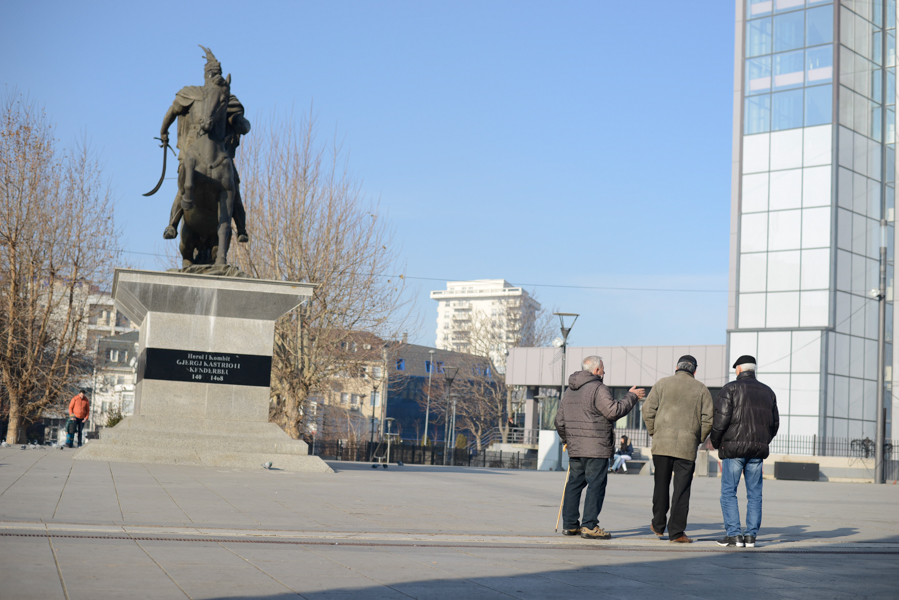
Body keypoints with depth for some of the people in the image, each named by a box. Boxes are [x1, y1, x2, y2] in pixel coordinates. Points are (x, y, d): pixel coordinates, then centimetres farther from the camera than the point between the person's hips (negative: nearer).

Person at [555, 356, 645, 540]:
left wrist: (567, 440, 32)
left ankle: (569, 524, 14)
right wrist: (631, 397, -4)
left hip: (575, 448, 8)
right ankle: (589, 526, -8)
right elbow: (614, 411, -16)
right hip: (596, 448, -8)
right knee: (596, 485, -5)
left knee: (574, 483, 12)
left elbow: (559, 421, 20)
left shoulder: (570, 391, 16)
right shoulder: (597, 389, -11)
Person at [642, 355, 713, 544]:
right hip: (687, 447, -1)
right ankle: (676, 532, -1)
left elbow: (648, 410, 0)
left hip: (662, 444, 1)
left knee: (661, 486, 14)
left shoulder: (662, 384, 6)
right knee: (682, 490, 1)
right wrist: (698, 440, 12)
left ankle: (658, 525, 24)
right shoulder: (701, 389, 7)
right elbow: (708, 419, 1)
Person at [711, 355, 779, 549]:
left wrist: (715, 442, 4)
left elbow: (721, 418, -10)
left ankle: (734, 534, -4)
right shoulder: (768, 392, 13)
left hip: (734, 447, -4)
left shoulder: (731, 388, -3)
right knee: (754, 494, 7)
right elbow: (775, 423, 16)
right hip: (758, 449, 5)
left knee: (728, 492, 1)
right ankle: (751, 535, 5)